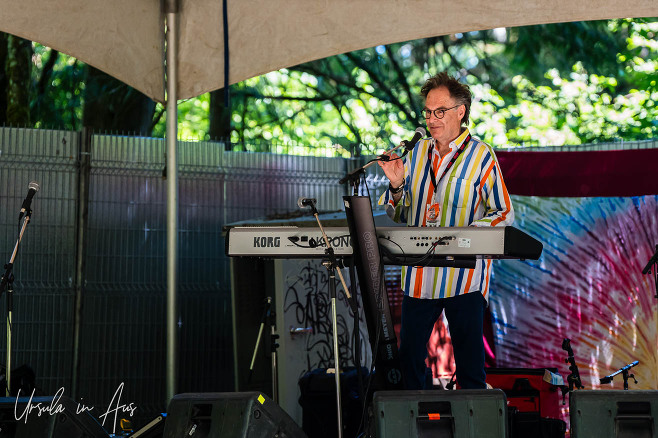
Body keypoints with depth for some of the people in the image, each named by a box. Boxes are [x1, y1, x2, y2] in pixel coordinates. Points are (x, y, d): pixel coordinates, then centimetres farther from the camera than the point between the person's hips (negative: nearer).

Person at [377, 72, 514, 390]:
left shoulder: (481, 155, -3)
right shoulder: (417, 152, 11)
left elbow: (504, 214, -5)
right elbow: (399, 215, 15)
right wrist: (397, 185, -5)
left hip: (464, 277, -4)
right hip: (418, 274, 5)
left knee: (469, 360, 1)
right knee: (408, 357, 8)